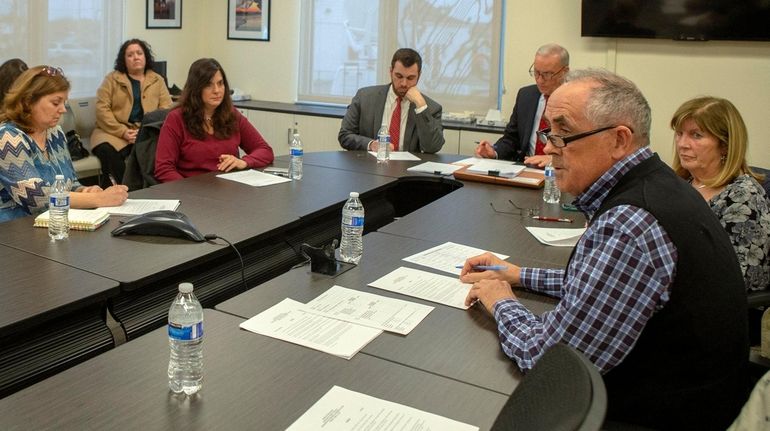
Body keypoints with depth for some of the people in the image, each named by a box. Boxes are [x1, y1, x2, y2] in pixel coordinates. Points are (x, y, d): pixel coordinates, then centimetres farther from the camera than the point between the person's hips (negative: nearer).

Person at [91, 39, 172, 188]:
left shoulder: (157, 80, 16)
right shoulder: (112, 79, 12)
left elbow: (166, 109, 4)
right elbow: (102, 109, 2)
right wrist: (123, 132, -12)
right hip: (115, 133, 0)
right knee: (108, 152, -34)